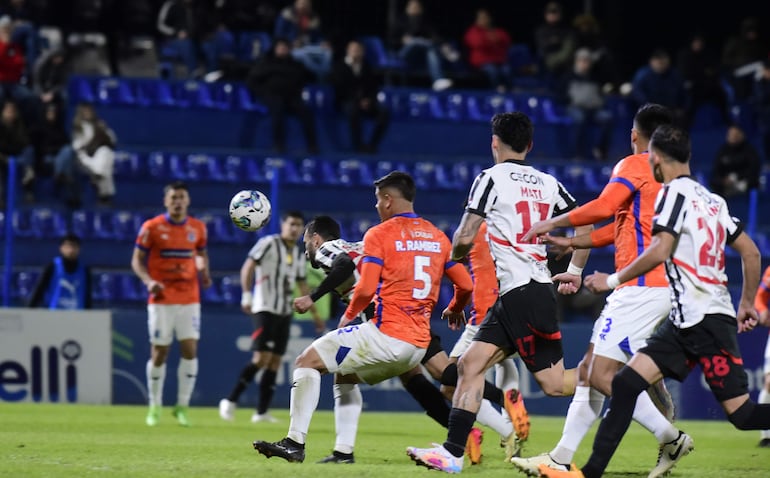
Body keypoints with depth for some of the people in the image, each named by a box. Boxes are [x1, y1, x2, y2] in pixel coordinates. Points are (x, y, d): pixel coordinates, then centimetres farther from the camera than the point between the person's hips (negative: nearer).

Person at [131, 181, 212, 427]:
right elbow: (137, 261, -1)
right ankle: (155, 407, 14)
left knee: (190, 351, -6)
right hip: (161, 300, -2)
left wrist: (204, 272, -2)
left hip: (189, 299, 2)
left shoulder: (198, 228, 6)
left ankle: (182, 406, 4)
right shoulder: (152, 227, -4)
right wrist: (149, 281, -18)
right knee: (159, 353, 0)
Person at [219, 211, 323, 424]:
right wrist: (246, 295, -27)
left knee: (275, 362, 3)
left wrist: (315, 314, 23)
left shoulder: (298, 254, 16)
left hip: (284, 312, 7)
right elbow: (248, 266, -15)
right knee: (261, 358, -14)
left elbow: (302, 285, 24)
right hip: (265, 309, -7)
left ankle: (262, 412, 5)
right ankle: (230, 401, -5)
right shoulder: (268, 244, -6)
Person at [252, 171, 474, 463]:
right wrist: (454, 310, 32)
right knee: (345, 377, 29)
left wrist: (348, 315, 5)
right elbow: (466, 285, 12)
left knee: (307, 362, 3)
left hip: (385, 335, -7)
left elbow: (366, 289, -14)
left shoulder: (379, 234, -5)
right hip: (419, 345, 7)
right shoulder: (437, 237, 12)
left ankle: (295, 442, -8)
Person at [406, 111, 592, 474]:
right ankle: (452, 452, -1)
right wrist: (574, 271, 22)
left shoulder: (491, 178, -6)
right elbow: (585, 225, 11)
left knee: (554, 383, -8)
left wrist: (457, 253, 13)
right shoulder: (548, 184, 13)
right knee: (470, 365, 7)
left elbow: (464, 239, -10)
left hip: (521, 293, -8)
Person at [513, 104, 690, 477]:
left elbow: (603, 207, -20)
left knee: (602, 375, -12)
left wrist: (553, 222, -6)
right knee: (589, 369, 10)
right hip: (659, 289, 10)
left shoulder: (634, 166, -7)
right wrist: (571, 243, 26)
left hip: (641, 288, -10)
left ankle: (671, 438, -8)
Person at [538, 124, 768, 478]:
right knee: (626, 383, 4)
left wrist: (613, 280, -7)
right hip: (685, 322, 9)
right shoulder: (712, 200, 17)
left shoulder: (675, 192, -8)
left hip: (705, 320, -9)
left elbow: (660, 251, -18)